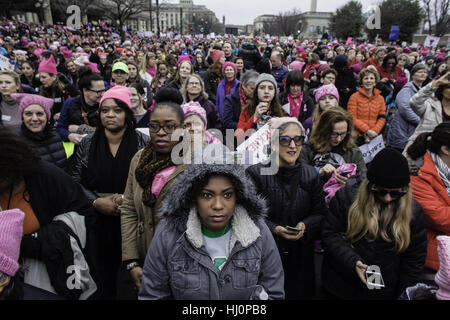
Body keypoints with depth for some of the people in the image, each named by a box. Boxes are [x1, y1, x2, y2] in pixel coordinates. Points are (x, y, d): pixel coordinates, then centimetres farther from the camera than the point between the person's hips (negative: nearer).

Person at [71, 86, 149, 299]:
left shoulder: (143, 143, -5)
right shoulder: (87, 144, 4)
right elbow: (75, 182, 5)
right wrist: (96, 202, -9)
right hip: (100, 221, 2)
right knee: (103, 274, 12)